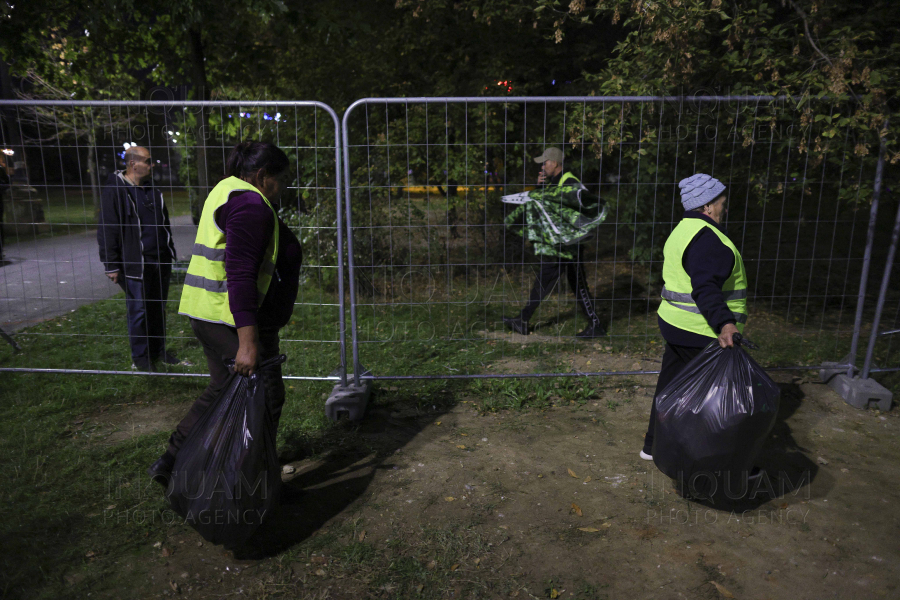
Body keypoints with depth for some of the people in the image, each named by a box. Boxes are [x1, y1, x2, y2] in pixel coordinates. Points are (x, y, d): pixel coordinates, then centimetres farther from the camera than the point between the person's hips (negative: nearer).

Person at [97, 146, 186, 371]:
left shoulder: (152, 190, 14)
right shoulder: (115, 191, -10)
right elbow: (107, 231, -12)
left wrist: (170, 253, 22)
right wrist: (111, 265, -13)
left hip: (161, 261, 7)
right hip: (136, 264, -7)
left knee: (159, 308, 13)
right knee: (139, 311, 1)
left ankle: (158, 350, 25)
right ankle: (140, 358, 14)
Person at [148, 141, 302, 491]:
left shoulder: (227, 189, 17)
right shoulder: (251, 204, -17)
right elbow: (241, 275, -26)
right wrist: (248, 342, -29)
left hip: (207, 313, 11)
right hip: (234, 318, -10)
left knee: (223, 390, 23)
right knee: (266, 397, 4)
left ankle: (170, 462, 30)